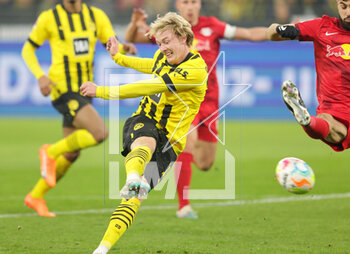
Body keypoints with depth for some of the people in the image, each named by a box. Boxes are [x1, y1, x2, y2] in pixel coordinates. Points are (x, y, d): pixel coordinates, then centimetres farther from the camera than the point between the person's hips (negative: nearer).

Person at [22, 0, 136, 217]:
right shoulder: (49, 18, -3)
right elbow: (28, 49, 5)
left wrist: (126, 48, -21)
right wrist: (40, 76, -12)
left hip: (84, 91, 6)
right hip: (63, 90, -6)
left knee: (71, 155, 10)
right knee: (100, 133, -24)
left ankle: (36, 197, 26)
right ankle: (51, 152, -4)